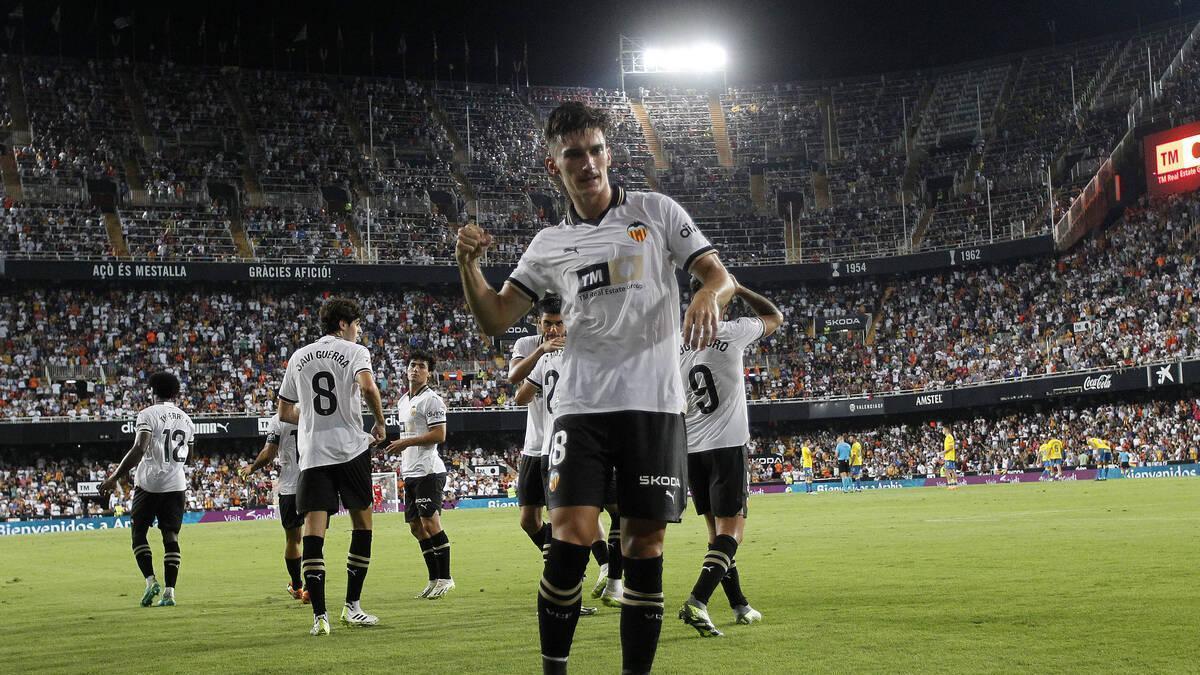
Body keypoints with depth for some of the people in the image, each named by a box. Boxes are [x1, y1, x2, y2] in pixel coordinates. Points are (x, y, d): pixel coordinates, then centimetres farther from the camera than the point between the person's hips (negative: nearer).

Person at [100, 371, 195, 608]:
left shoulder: (148, 415, -7)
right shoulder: (186, 420, 12)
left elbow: (139, 449, -19)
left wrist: (115, 477, -17)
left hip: (149, 483, -4)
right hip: (176, 485, 4)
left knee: (138, 531, 9)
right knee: (171, 537, 5)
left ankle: (151, 580, -5)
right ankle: (169, 591, -1)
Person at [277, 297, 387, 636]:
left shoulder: (299, 357, 16)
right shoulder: (354, 351, 2)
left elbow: (285, 413, 19)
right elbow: (368, 387, -19)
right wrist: (380, 423, -4)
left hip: (312, 454, 3)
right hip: (351, 449, -3)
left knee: (313, 530, -3)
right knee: (362, 524, 12)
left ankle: (319, 615, -12)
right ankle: (352, 605, 14)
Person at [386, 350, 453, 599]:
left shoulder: (431, 399, -8)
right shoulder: (403, 401, 19)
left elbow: (439, 435, -15)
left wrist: (406, 442, -15)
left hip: (428, 471, -9)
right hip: (410, 473, 9)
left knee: (430, 523, -12)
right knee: (416, 527, 8)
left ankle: (445, 578, -5)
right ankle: (434, 579, 14)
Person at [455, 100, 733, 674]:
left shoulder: (656, 212, 7)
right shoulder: (548, 244, 13)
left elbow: (719, 274, 3)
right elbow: (494, 320, 12)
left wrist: (709, 294, -21)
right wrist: (467, 266, -6)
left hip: (655, 404, -1)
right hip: (582, 406, 1)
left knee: (644, 549, 1)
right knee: (571, 540, -12)